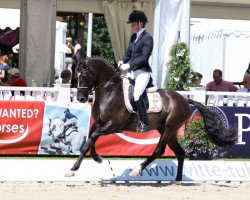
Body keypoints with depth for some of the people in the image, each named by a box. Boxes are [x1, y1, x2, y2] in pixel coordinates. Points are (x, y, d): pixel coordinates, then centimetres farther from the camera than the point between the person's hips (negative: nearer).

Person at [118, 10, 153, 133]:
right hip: (132, 71, 9)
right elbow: (128, 53, 20)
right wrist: (122, 61, -1)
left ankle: (144, 124, -19)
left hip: (143, 71, -9)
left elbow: (144, 58, -17)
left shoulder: (147, 38, -10)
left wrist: (128, 65, -21)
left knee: (136, 95, -23)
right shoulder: (133, 37, 14)